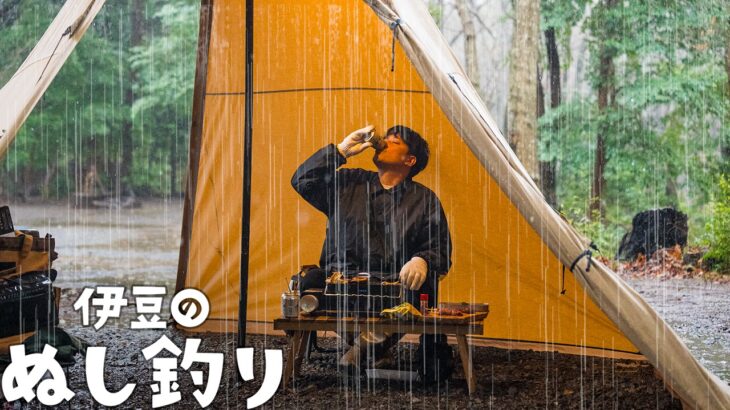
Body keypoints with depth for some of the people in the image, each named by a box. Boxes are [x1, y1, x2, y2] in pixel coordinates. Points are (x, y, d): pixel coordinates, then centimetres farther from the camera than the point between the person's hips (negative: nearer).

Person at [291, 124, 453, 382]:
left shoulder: (424, 200, 14)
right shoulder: (347, 183, 21)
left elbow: (440, 250, 4)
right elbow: (302, 181, 12)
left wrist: (422, 260, -21)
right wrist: (341, 150, 9)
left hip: (396, 287, -2)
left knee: (423, 281, -35)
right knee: (307, 281, -29)